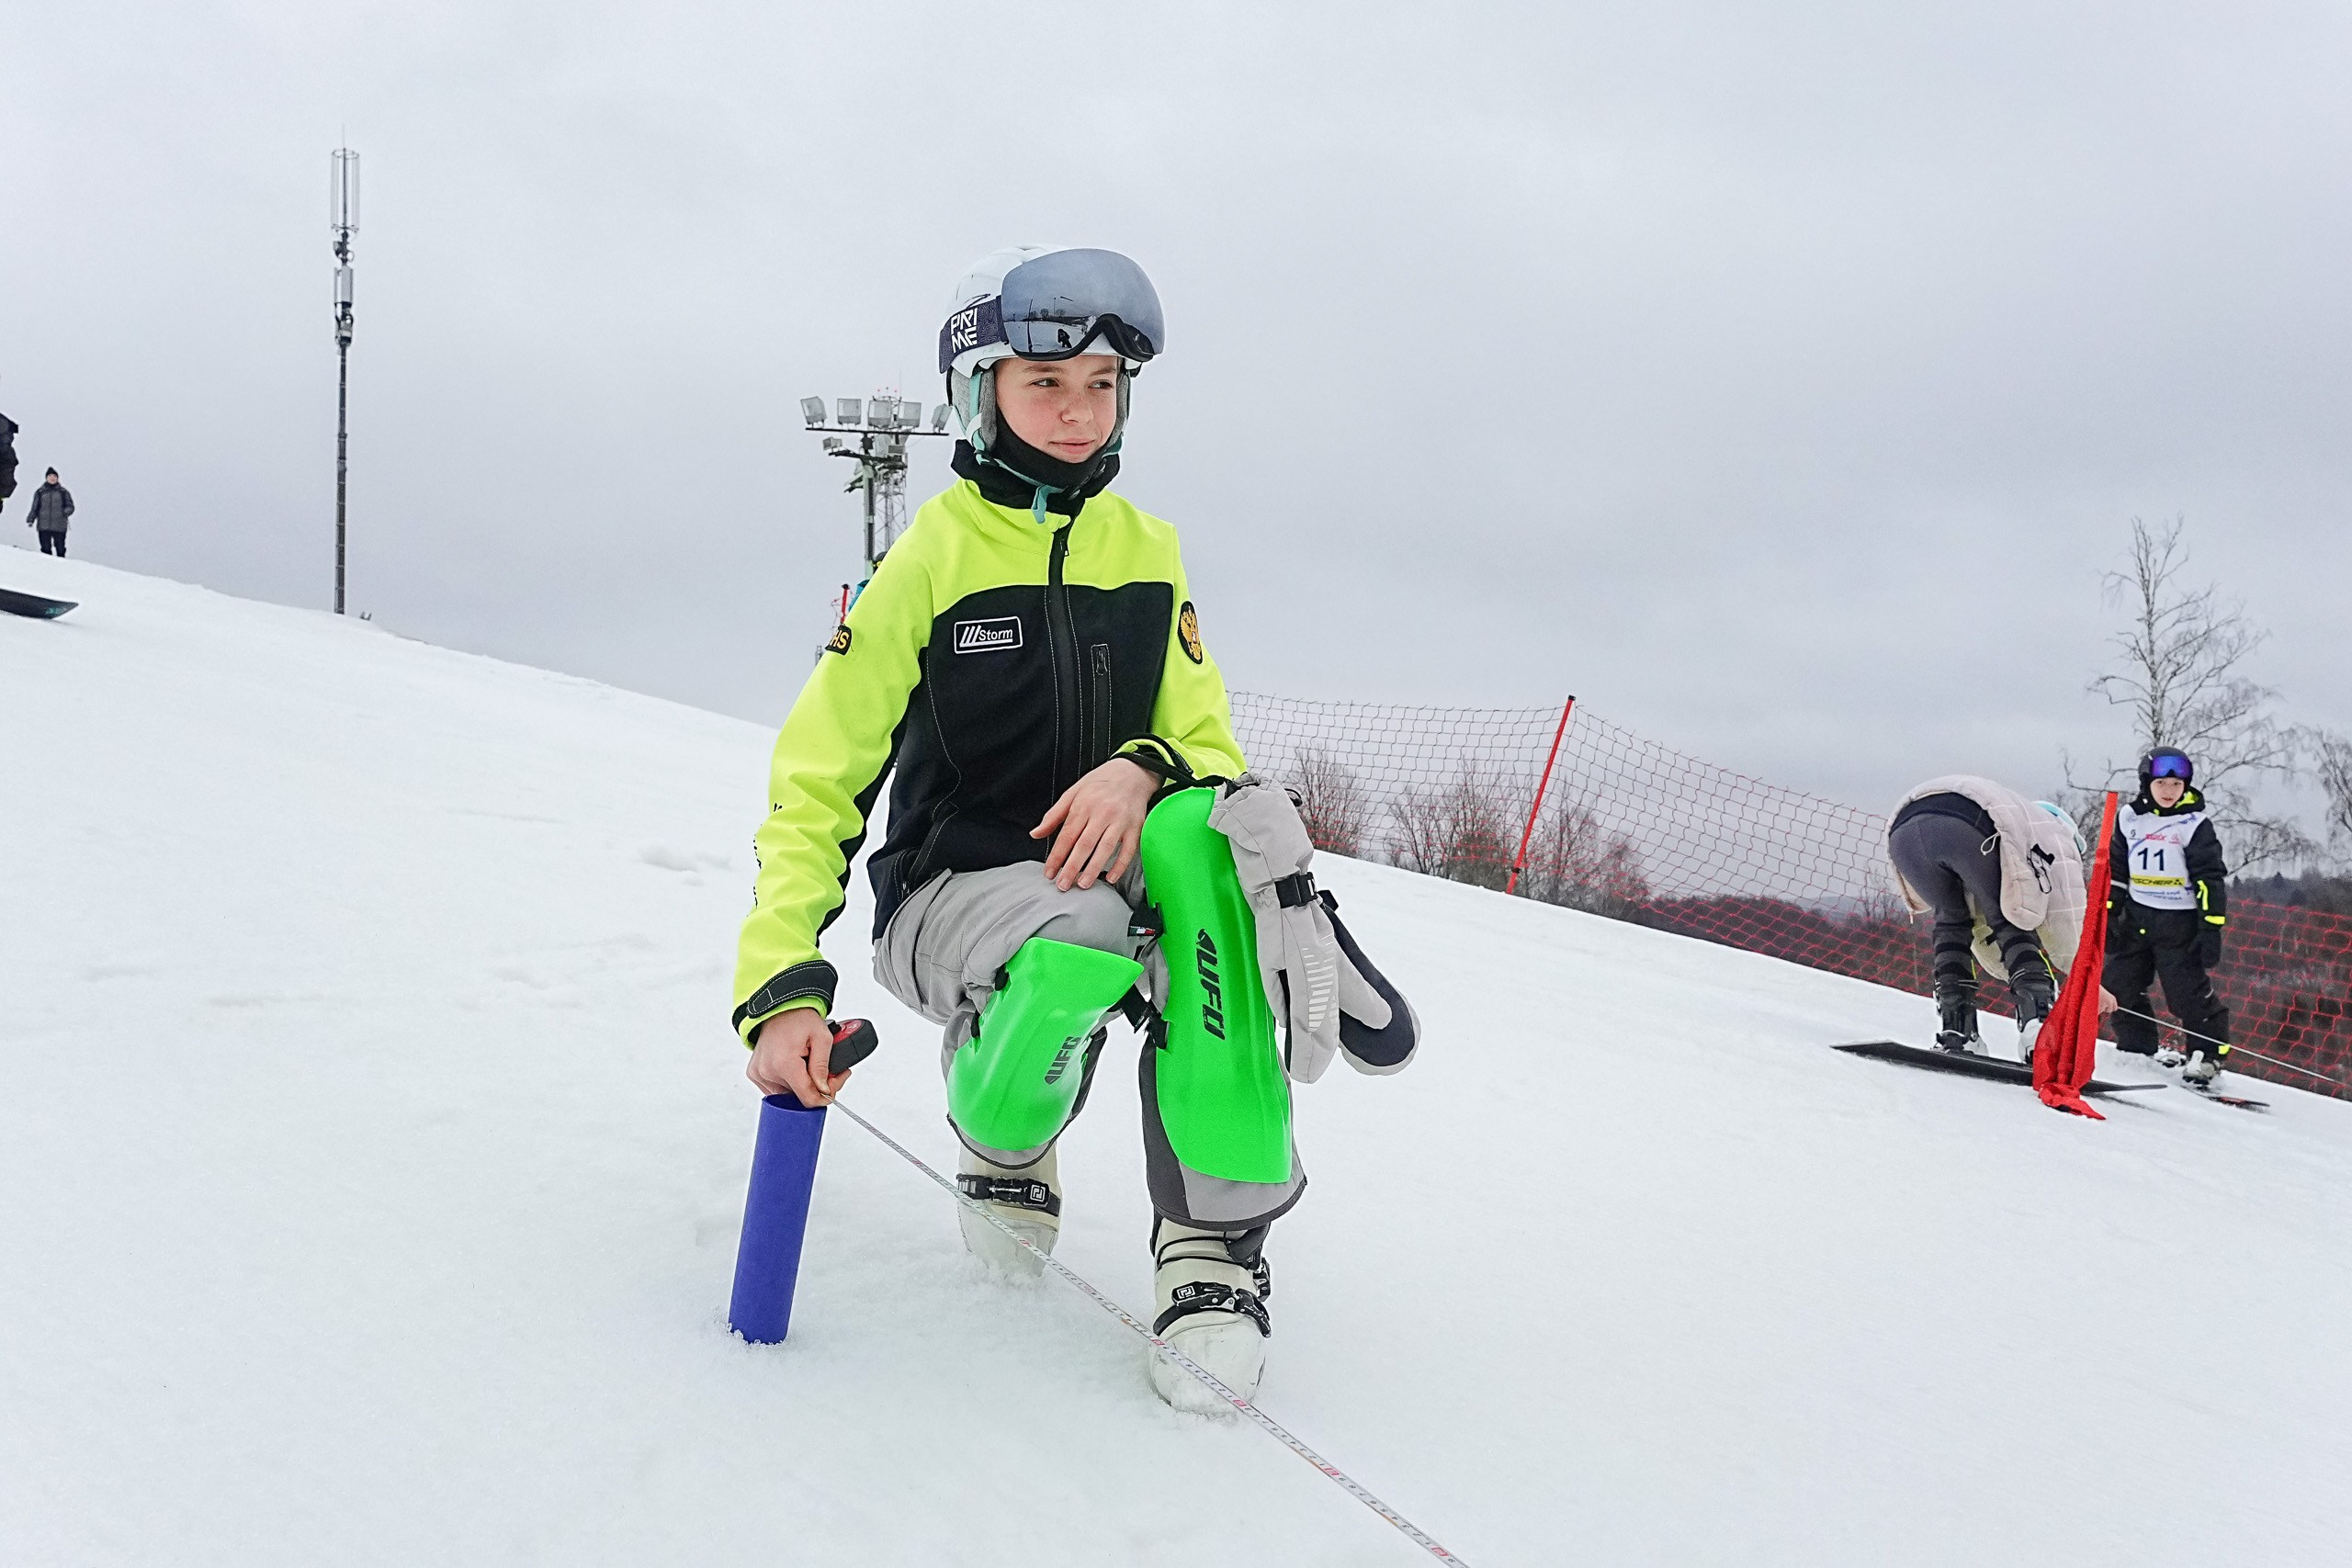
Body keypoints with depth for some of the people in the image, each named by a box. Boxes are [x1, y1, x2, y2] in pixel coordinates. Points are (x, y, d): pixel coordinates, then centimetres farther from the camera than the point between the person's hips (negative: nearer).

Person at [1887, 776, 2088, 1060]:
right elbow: (2068, 919, 29)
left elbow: (1981, 928, 51)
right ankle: (2039, 1034, -1)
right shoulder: (2055, 835, 32)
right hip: (1965, 826, -5)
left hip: (1902, 831, 6)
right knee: (2010, 922, 16)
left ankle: (1953, 1035, 15)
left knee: (1952, 920, 28)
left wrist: (2017, 974, 56)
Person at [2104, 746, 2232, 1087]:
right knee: (2120, 983, 7)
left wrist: (2212, 928, -13)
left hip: (2179, 922, -5)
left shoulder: (2194, 824, -7)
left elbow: (2211, 879, -8)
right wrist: (2108, 914, 10)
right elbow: (2116, 871, 14)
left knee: (2188, 992, -8)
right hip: (2137, 918, 5)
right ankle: (2137, 1049, 21)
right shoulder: (2129, 819, 6)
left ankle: (2207, 1055, 6)